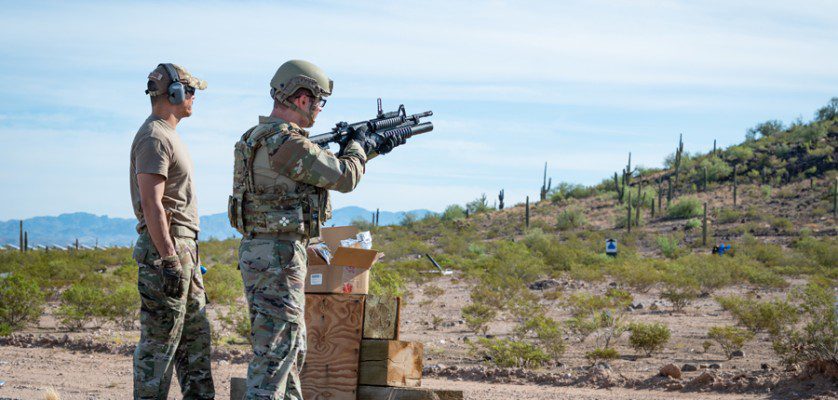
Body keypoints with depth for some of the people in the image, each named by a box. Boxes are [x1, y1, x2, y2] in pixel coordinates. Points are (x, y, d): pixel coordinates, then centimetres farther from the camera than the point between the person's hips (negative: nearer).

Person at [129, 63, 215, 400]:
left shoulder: (168, 135, 19)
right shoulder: (154, 138, -14)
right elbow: (151, 204, -21)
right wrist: (169, 260, -25)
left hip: (182, 248, 11)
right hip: (164, 248, -11)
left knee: (195, 336, 14)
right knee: (160, 341, -6)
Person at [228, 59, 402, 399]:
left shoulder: (259, 138, 14)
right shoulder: (286, 142, -19)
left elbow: (324, 168, 24)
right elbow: (344, 177, -14)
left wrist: (370, 150, 25)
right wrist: (357, 146, 6)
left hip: (259, 252, 10)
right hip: (278, 256, -10)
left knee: (291, 346, 18)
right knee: (276, 348, -7)